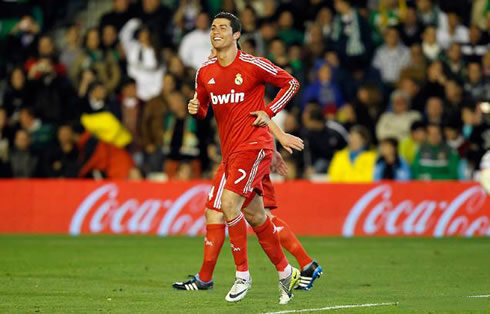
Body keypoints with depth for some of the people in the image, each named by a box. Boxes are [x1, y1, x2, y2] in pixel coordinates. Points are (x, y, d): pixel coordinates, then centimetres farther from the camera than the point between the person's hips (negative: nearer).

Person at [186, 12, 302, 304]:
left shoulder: (253, 65, -9)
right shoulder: (205, 72, 7)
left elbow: (291, 83, 2)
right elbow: (203, 107, 21)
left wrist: (269, 112, -7)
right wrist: (196, 109, -3)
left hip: (254, 145, -7)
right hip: (230, 150, 7)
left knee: (229, 202, -21)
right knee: (255, 215, 11)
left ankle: (243, 275, -11)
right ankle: (286, 272, 27)